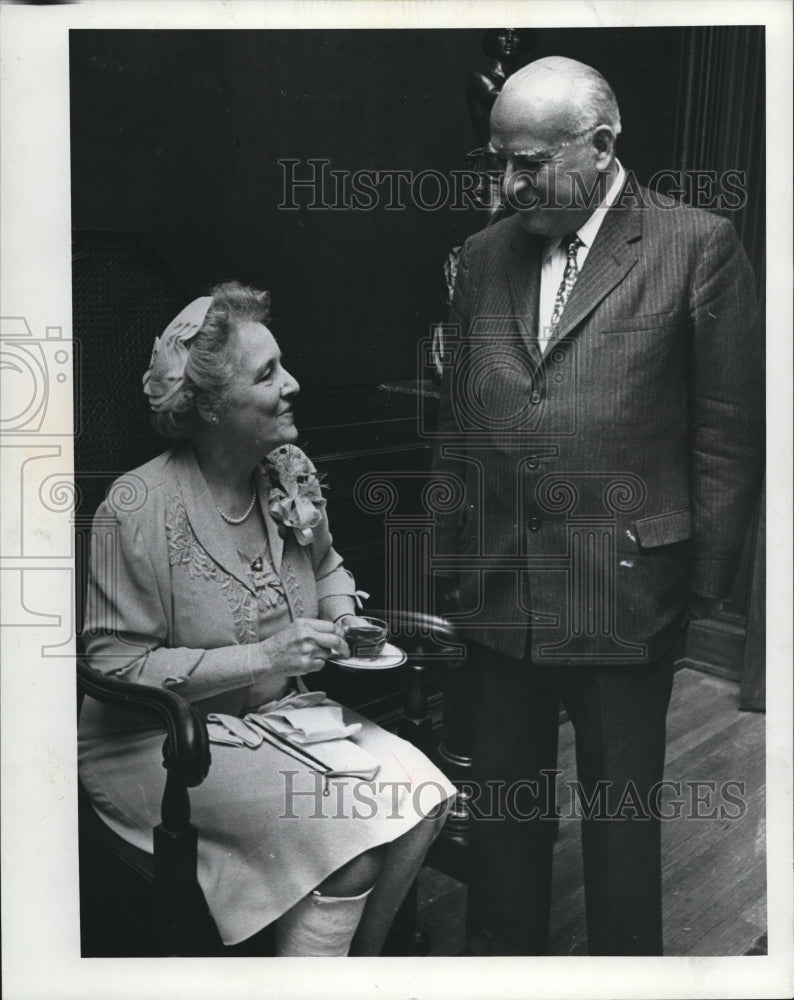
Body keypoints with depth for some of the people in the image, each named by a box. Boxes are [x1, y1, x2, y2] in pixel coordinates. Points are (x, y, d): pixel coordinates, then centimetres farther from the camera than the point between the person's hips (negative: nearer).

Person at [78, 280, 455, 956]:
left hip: (286, 711, 7)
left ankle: (357, 961, 10)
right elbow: (116, 668, -19)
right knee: (347, 826, -24)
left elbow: (326, 566, 20)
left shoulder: (291, 470, 1)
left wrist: (343, 619, -3)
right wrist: (263, 656, -24)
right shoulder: (137, 510, -20)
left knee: (419, 796, -12)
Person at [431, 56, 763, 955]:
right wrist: (450, 568, 8)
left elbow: (728, 432, -3)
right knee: (503, 807, 16)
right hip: (498, 592, 4)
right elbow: (457, 430, 11)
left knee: (620, 819, 11)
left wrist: (702, 581, -4)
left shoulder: (697, 247, -4)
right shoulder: (484, 256, 9)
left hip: (623, 594, -4)